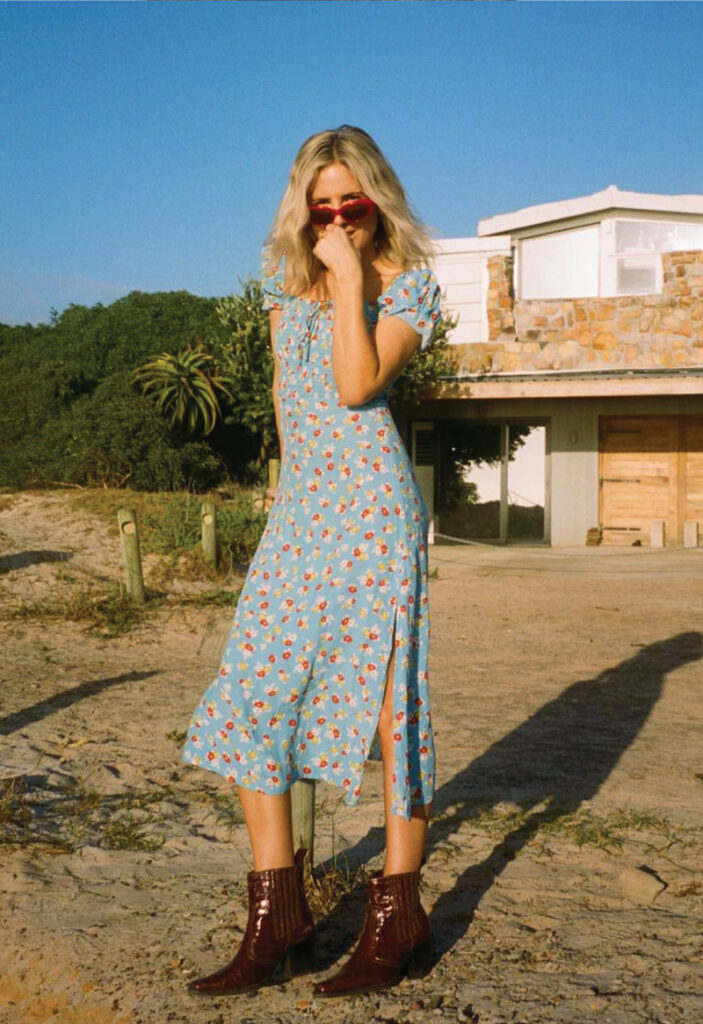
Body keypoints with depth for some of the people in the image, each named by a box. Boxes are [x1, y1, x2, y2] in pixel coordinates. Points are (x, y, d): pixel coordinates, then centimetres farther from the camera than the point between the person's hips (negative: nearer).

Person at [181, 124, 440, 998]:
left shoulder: (407, 283, -1)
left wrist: (349, 279, -14)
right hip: (297, 505, 6)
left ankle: (398, 917, 7)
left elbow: (357, 386, -16)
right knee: (251, 697, 0)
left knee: (386, 695, -3)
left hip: (371, 500, -6)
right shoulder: (285, 275, 15)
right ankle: (277, 918, 8)